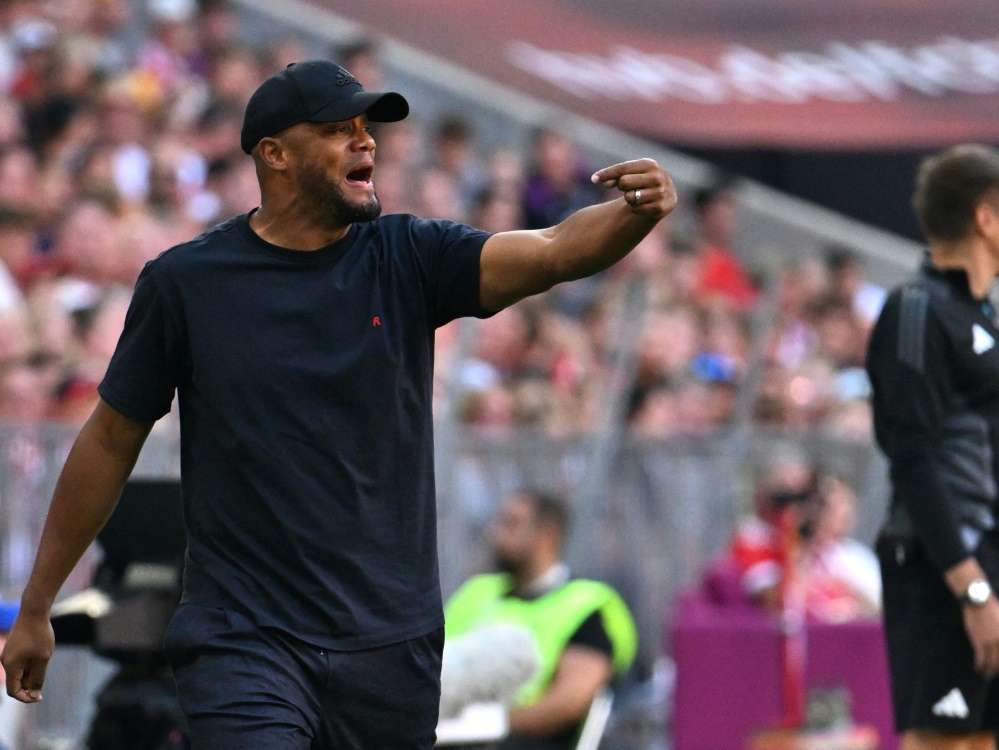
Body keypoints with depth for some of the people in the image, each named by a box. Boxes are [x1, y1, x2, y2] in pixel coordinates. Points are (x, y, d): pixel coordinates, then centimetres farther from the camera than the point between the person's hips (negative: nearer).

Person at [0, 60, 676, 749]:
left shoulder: (407, 260, 0)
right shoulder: (183, 282, -2)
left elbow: (554, 252, -16)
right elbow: (111, 440, 7)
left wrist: (637, 214, -38)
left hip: (390, 641, 2)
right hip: (243, 638, -2)